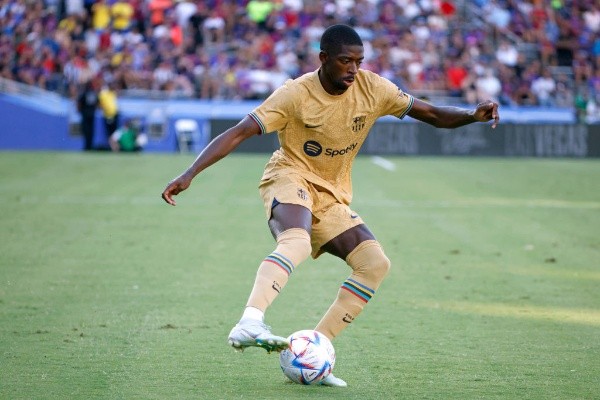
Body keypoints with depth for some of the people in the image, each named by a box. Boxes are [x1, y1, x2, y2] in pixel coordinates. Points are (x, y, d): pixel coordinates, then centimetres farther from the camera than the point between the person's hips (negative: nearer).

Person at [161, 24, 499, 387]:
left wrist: (472, 115, -17)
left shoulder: (372, 89, -5)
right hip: (290, 179, -6)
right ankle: (249, 323, -54)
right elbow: (240, 132, -21)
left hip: (332, 197, 6)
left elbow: (431, 114, 3)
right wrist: (190, 174, -30)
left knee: (376, 264, -11)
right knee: (297, 242, -38)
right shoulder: (297, 94, -18)